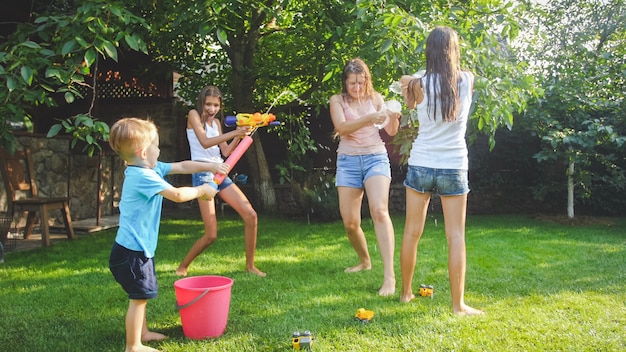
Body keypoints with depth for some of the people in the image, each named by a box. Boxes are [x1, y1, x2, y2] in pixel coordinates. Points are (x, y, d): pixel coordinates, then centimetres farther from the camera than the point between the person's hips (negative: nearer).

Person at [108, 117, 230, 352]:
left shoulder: (151, 169, 7)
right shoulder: (143, 176, -23)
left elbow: (182, 166, 15)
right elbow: (177, 195, -28)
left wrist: (210, 166, 9)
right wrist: (201, 190, -12)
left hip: (139, 247, 10)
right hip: (132, 250, -10)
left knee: (142, 294, 22)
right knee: (139, 296, -2)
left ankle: (142, 332, 37)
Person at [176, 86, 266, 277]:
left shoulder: (216, 122, 17)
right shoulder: (194, 115, -2)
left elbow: (225, 152, 11)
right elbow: (204, 142, -16)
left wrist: (239, 136, -4)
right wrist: (233, 133, -21)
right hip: (203, 174, -7)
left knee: (250, 215, -3)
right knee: (211, 235, -11)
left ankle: (250, 265, 10)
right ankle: (182, 267, 13)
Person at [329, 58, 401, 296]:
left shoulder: (375, 98, 5)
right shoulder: (337, 100, 3)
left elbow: (391, 131, 3)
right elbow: (341, 127, -15)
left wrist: (394, 118, -19)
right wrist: (369, 118, -28)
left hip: (375, 157, -1)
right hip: (348, 161, 1)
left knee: (379, 211, -23)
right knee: (349, 222, 2)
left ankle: (389, 275, -25)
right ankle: (364, 261, 31)